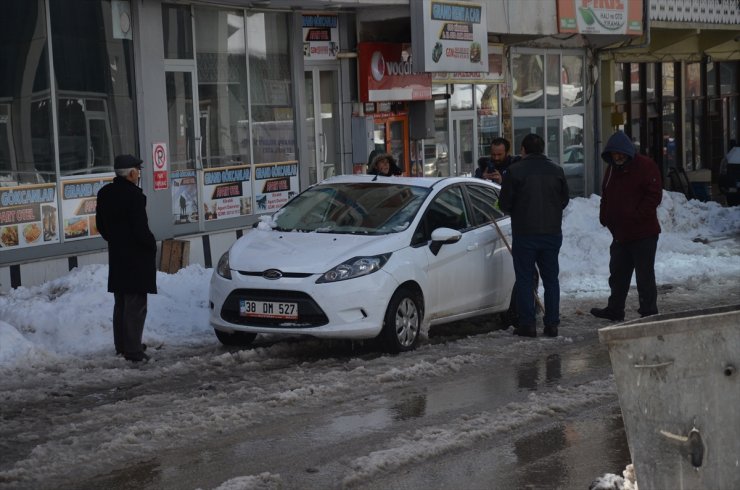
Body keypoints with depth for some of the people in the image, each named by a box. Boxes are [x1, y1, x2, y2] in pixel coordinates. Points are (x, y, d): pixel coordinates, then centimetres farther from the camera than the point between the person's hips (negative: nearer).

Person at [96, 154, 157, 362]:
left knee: (121, 304, 18)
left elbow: (100, 224, 13)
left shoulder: (105, 193, 5)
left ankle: (121, 346, 25)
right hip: (137, 257, -8)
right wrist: (152, 245, -4)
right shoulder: (134, 195, -20)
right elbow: (140, 228, -20)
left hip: (116, 256, 8)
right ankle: (132, 350, -5)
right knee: (135, 306, -5)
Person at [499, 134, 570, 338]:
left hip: (524, 233, -4)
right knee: (551, 279, 11)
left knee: (524, 280, 3)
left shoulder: (514, 171, -9)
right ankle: (552, 324, 10)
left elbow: (504, 204, -6)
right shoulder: (556, 170, 4)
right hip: (552, 232, 4)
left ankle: (527, 324, 1)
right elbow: (565, 200, 12)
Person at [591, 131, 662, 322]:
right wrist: (605, 216, 4)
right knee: (617, 273, 15)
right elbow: (606, 196, 21)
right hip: (620, 234, 8)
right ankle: (614, 310, 26)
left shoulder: (645, 166, -10)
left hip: (643, 234, -8)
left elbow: (654, 195, -15)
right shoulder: (612, 169, 13)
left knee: (644, 275, -3)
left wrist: (636, 216, -19)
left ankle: (649, 313, 3)